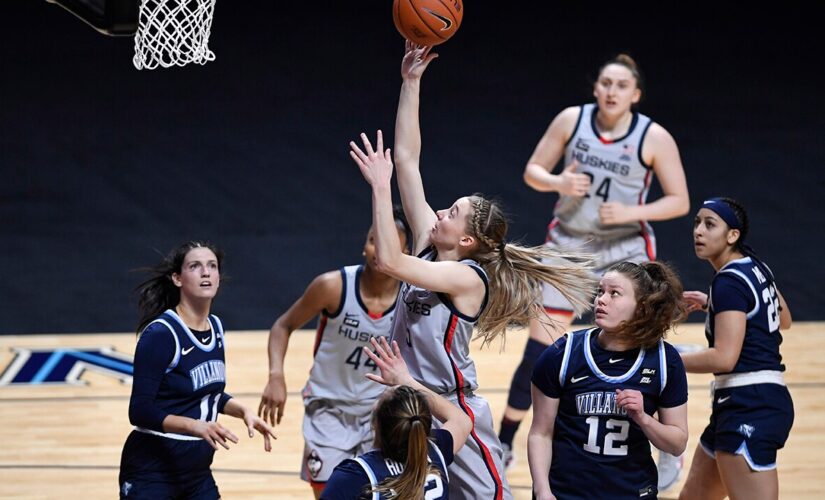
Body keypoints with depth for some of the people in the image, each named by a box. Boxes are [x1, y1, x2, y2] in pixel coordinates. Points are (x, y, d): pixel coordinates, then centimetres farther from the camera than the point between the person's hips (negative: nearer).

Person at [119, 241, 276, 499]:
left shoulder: (216, 328, 6)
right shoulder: (160, 333, -18)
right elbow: (141, 411, -21)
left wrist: (243, 411, 5)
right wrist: (195, 426, -32)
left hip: (196, 472, 8)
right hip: (151, 472, -8)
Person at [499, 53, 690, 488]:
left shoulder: (654, 138, -12)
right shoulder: (572, 120, -7)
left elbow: (680, 202, -8)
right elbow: (533, 171, 1)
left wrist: (632, 212, -23)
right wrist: (558, 183, -21)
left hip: (626, 251, -2)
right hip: (568, 247, 2)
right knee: (537, 353, 2)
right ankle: (503, 446, 16)